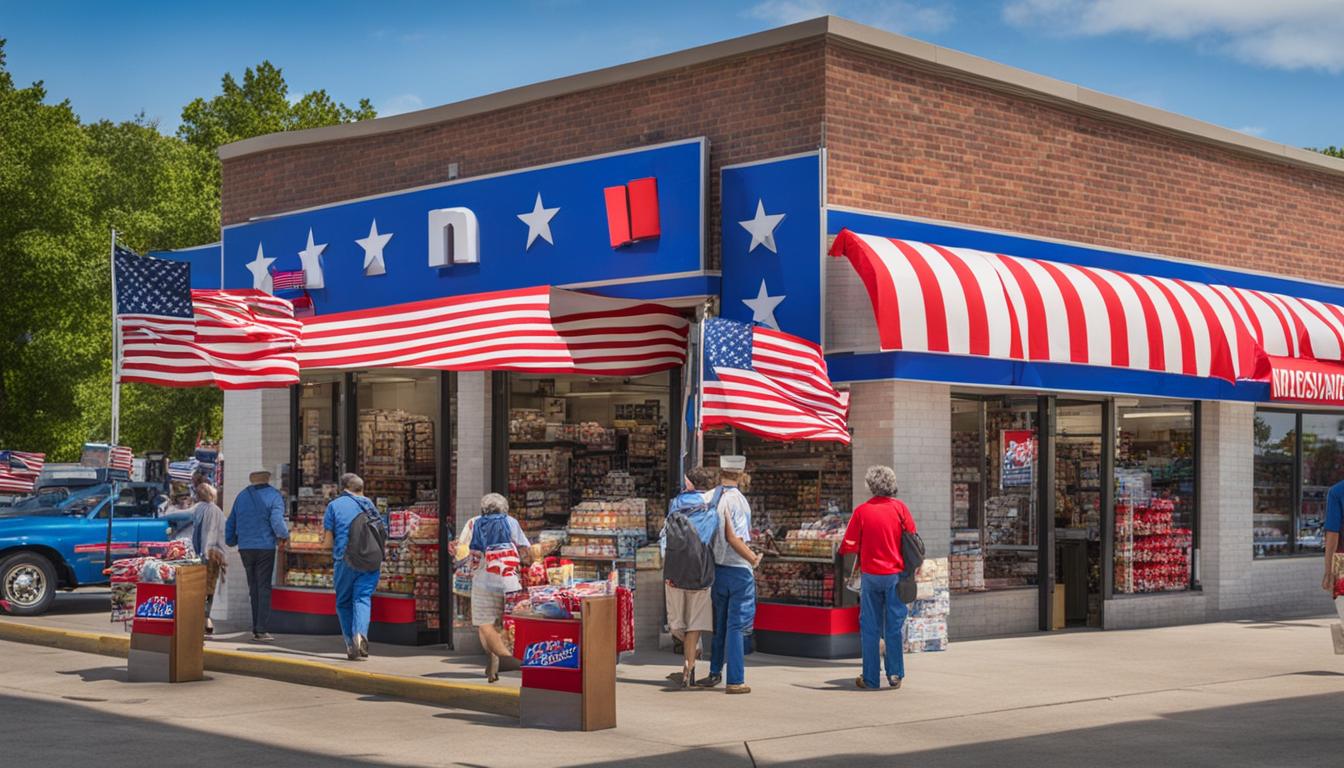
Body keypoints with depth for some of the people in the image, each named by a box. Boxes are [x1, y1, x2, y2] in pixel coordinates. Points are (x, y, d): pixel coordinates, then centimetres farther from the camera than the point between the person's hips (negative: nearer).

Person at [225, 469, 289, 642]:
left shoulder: (242, 496, 12)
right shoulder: (273, 496, -3)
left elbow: (230, 523, 16)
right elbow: (277, 521, -15)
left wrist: (231, 542, 29)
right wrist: (284, 535, 3)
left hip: (245, 548, 4)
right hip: (265, 547, -4)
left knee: (253, 587, 12)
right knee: (264, 587, -1)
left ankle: (256, 628, 11)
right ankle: (261, 630, -6)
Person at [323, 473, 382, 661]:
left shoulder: (334, 505, 4)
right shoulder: (369, 504, 13)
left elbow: (327, 541, 2)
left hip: (345, 561, -2)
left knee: (344, 603, 11)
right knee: (363, 598, -3)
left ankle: (351, 645, 5)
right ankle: (360, 634, -27)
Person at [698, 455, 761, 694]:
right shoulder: (737, 500, -14)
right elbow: (733, 538, -20)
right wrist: (753, 558, -10)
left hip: (715, 567, 5)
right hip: (738, 569, -5)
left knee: (719, 623, 18)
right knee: (737, 625, -1)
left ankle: (715, 672, 26)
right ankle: (735, 681, 1)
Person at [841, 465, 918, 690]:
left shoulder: (862, 511, -5)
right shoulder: (899, 507, -3)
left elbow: (848, 547, -4)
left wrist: (857, 561, 17)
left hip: (870, 574, -1)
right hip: (896, 574, 1)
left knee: (869, 628, 7)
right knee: (894, 627, 9)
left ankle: (870, 678, 9)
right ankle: (895, 675, 10)